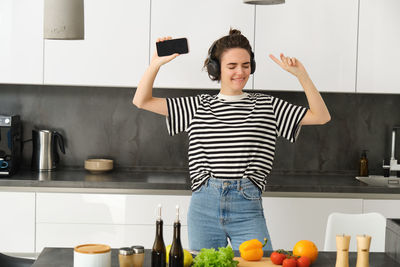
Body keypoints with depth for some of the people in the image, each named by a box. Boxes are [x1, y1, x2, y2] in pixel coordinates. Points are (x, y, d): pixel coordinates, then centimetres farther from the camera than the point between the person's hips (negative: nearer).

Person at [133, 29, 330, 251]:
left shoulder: (266, 106, 8)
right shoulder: (198, 106, 9)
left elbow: (321, 117, 4)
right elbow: (142, 101, 8)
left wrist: (300, 74, -5)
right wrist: (156, 63, -5)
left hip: (247, 209, -1)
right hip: (204, 207, 1)